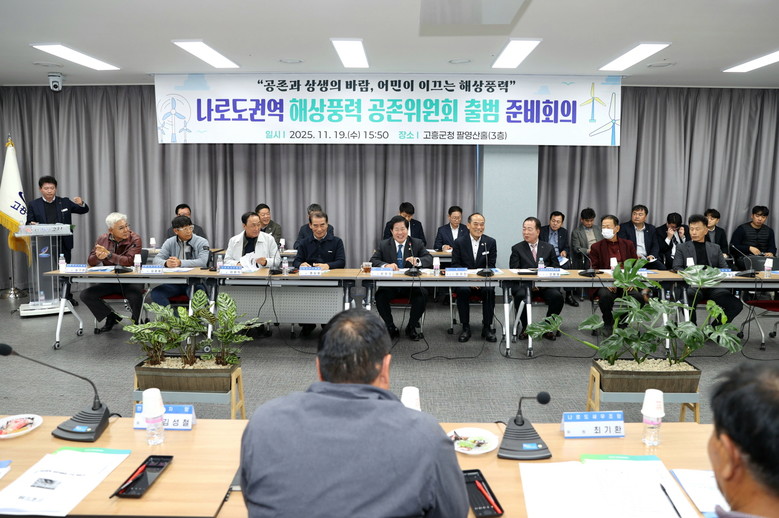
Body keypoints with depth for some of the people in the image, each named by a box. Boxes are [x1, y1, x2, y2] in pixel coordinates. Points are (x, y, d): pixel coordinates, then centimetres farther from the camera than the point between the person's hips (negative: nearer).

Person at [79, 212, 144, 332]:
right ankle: (112, 317, 9)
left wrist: (108, 254, -27)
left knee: (135, 296, -34)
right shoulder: (103, 239, 4)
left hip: (130, 281, -5)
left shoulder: (134, 239, -9)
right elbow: (90, 262, 1)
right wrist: (98, 257, -22)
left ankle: (137, 323, -1)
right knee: (85, 295, -10)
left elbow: (129, 261, -23)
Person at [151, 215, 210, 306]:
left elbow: (202, 262, -14)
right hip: (174, 282, 4)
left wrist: (180, 263, -27)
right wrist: (166, 263, -24)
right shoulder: (170, 242, 12)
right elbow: (157, 259, 1)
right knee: (156, 292, -23)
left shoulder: (202, 242, 2)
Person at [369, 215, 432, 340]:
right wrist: (386, 265, -25)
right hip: (390, 285, 0)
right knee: (380, 296, -29)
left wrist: (417, 261, -27)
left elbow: (429, 259, -4)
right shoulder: (383, 245, 7)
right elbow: (373, 260, -3)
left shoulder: (417, 243, 6)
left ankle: (411, 327, -6)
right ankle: (390, 327, -6)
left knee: (423, 295, -30)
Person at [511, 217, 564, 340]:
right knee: (520, 295, -34)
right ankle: (525, 327, -10)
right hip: (524, 284, -1)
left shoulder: (549, 248, 16)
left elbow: (556, 268, 12)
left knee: (557, 296, -29)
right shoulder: (517, 248, 11)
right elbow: (514, 271, 0)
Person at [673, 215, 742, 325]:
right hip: (692, 285, -3)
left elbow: (725, 268, 15)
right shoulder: (682, 248, 13)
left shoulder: (715, 248, 21)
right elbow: (676, 268, 3)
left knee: (736, 305, -20)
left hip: (713, 286, 3)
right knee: (687, 303, -37)